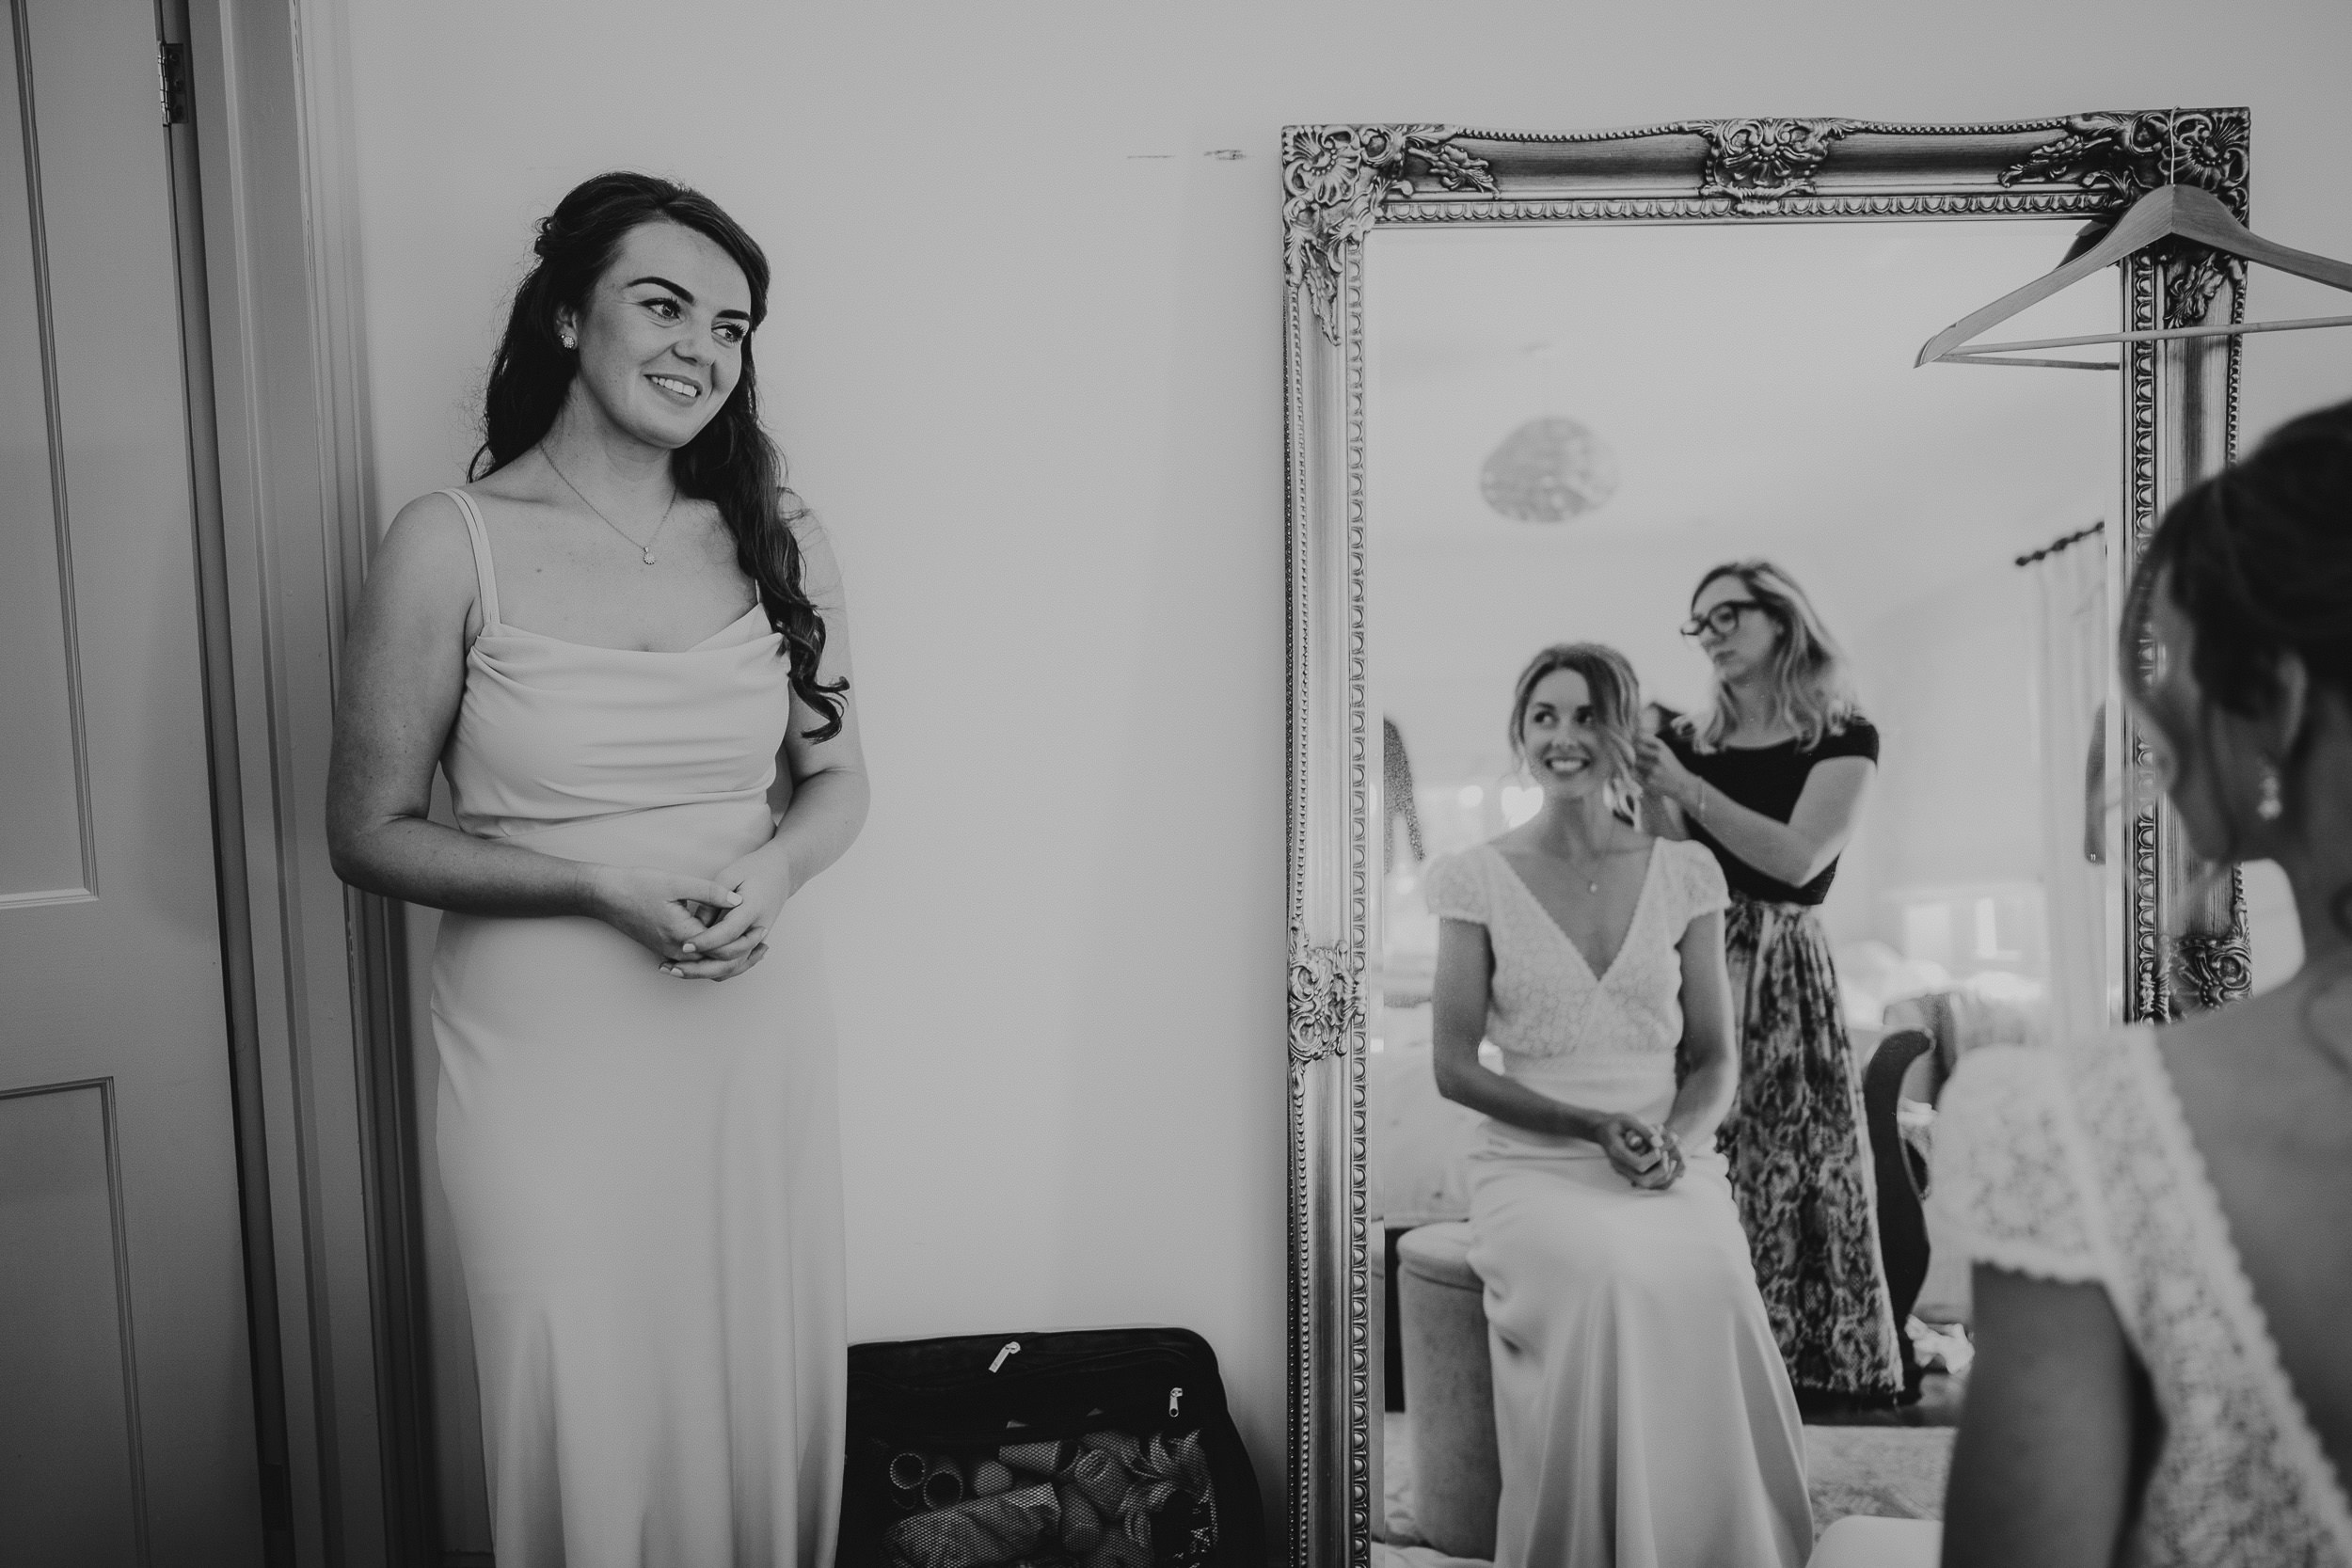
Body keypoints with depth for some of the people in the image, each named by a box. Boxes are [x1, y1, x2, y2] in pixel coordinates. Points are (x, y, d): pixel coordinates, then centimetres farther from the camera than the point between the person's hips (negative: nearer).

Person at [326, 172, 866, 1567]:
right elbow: (370, 832, -4)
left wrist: (772, 873, -11)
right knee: (588, 1414, 6)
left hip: (759, 1025, 3)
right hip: (548, 1044, -2)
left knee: (770, 1395, 13)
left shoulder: (783, 540, 3)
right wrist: (603, 889, -16)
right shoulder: (454, 545, -7)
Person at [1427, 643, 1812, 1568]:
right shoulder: (1479, 879, 3)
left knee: (1705, 1279, -31)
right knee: (1606, 1276, -33)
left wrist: (1678, 1135, -10)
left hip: (1671, 1159, 2)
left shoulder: (1684, 873, 10)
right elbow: (1455, 1068, 0)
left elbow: (1715, 1055, 11)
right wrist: (1593, 1126, -12)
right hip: (1535, 1163, -1)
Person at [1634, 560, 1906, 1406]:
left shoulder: (1842, 739, 2)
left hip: (1781, 972, -3)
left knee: (1784, 1172, -1)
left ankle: (1800, 1360, 12)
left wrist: (1683, 787, -14)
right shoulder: (1686, 739, 11)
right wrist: (1644, 786, -9)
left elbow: (1798, 858, -11)